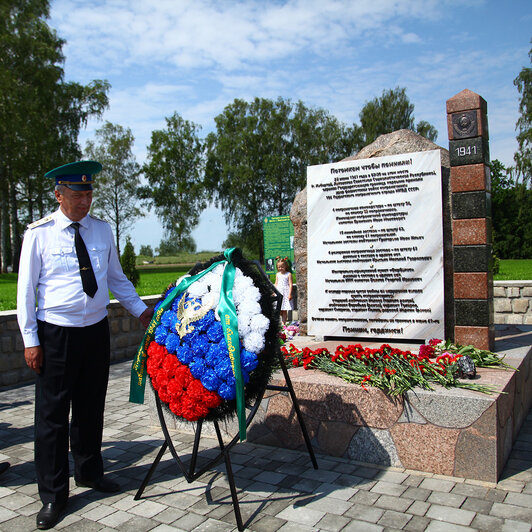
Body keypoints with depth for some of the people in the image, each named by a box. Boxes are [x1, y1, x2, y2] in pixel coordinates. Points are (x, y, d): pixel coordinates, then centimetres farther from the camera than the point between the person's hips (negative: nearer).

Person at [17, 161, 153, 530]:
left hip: (96, 330, 4)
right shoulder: (39, 234, -7)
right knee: (52, 413, 4)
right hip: (56, 333, -4)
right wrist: (31, 340, -8)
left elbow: (117, 278, 12)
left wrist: (141, 310, 3)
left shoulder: (102, 230, 4)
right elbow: (26, 289, -5)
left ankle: (89, 472, 38)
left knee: (91, 408, 17)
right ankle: (53, 494, 20)